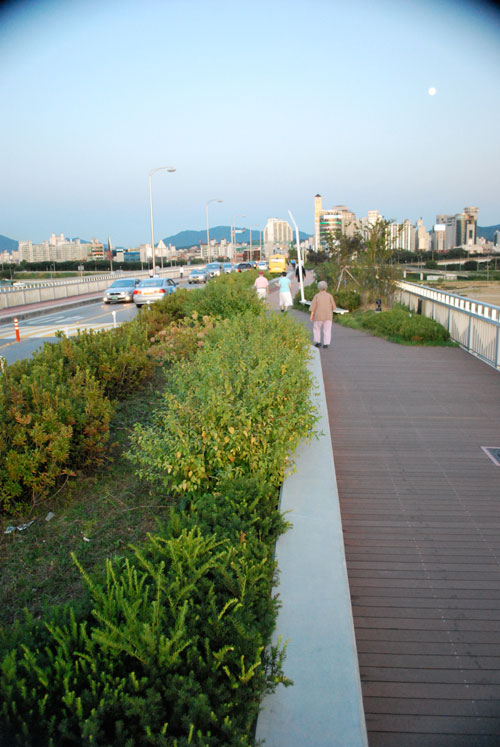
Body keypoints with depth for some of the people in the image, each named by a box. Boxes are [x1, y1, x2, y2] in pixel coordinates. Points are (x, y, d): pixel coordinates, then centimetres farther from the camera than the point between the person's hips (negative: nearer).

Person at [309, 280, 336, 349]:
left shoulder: (316, 296, -5)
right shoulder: (329, 295, -1)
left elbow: (313, 306, -8)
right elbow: (333, 306, 2)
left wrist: (311, 315, -3)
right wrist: (331, 313, 17)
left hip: (319, 316, -1)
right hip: (328, 316, 1)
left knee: (316, 328, 16)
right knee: (327, 330, 6)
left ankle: (318, 342, 10)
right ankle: (326, 344, -2)